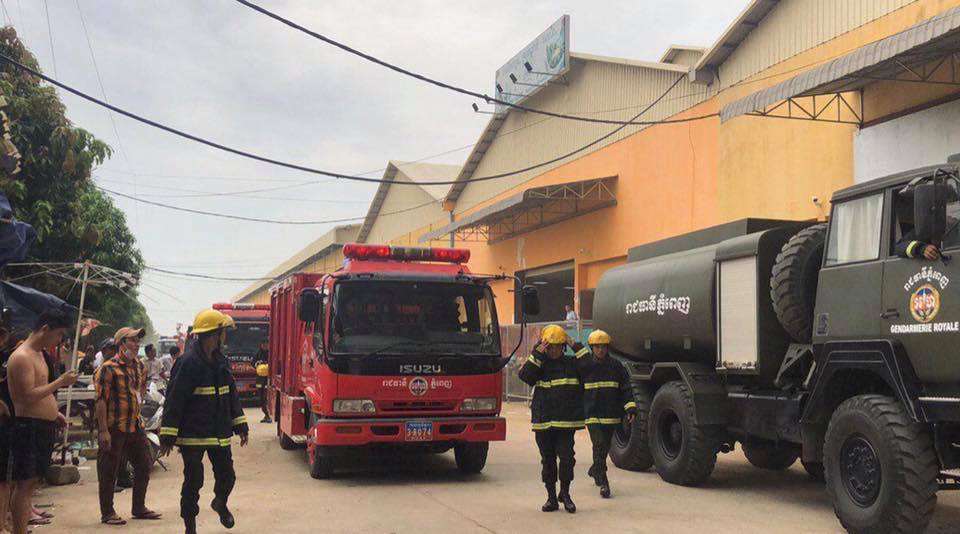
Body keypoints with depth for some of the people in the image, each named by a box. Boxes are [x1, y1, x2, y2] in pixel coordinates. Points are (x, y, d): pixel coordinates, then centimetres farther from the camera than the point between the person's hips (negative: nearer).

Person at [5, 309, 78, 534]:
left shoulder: (37, 354, 16)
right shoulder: (22, 357, -15)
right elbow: (28, 396, -23)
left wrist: (53, 413, 15)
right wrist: (61, 382, -19)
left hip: (44, 427, 10)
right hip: (29, 428, -10)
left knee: (32, 482, 13)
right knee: (24, 484, -6)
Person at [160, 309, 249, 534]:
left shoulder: (220, 361, 9)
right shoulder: (188, 362, -15)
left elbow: (231, 395, 17)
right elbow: (174, 400, -15)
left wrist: (239, 426, 15)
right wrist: (168, 437, -15)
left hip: (219, 434, 6)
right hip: (193, 435, -6)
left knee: (227, 476, 10)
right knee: (193, 482, 2)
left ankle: (220, 504, 41)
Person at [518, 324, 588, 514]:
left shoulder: (571, 364, 7)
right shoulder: (538, 365, 5)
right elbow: (524, 375, -13)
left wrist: (576, 347, -7)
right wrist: (537, 354, -16)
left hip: (566, 422, -1)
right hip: (543, 422, 1)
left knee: (566, 458, -4)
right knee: (548, 460, 9)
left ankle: (565, 493, 15)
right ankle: (551, 496, 19)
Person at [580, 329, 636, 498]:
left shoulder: (616, 366, 4)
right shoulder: (584, 365, -1)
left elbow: (626, 389, 2)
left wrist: (631, 408, -10)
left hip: (611, 415, 3)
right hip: (592, 413, -3)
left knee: (605, 447, 16)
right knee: (599, 445, -14)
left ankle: (595, 470, 42)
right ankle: (603, 483, -13)